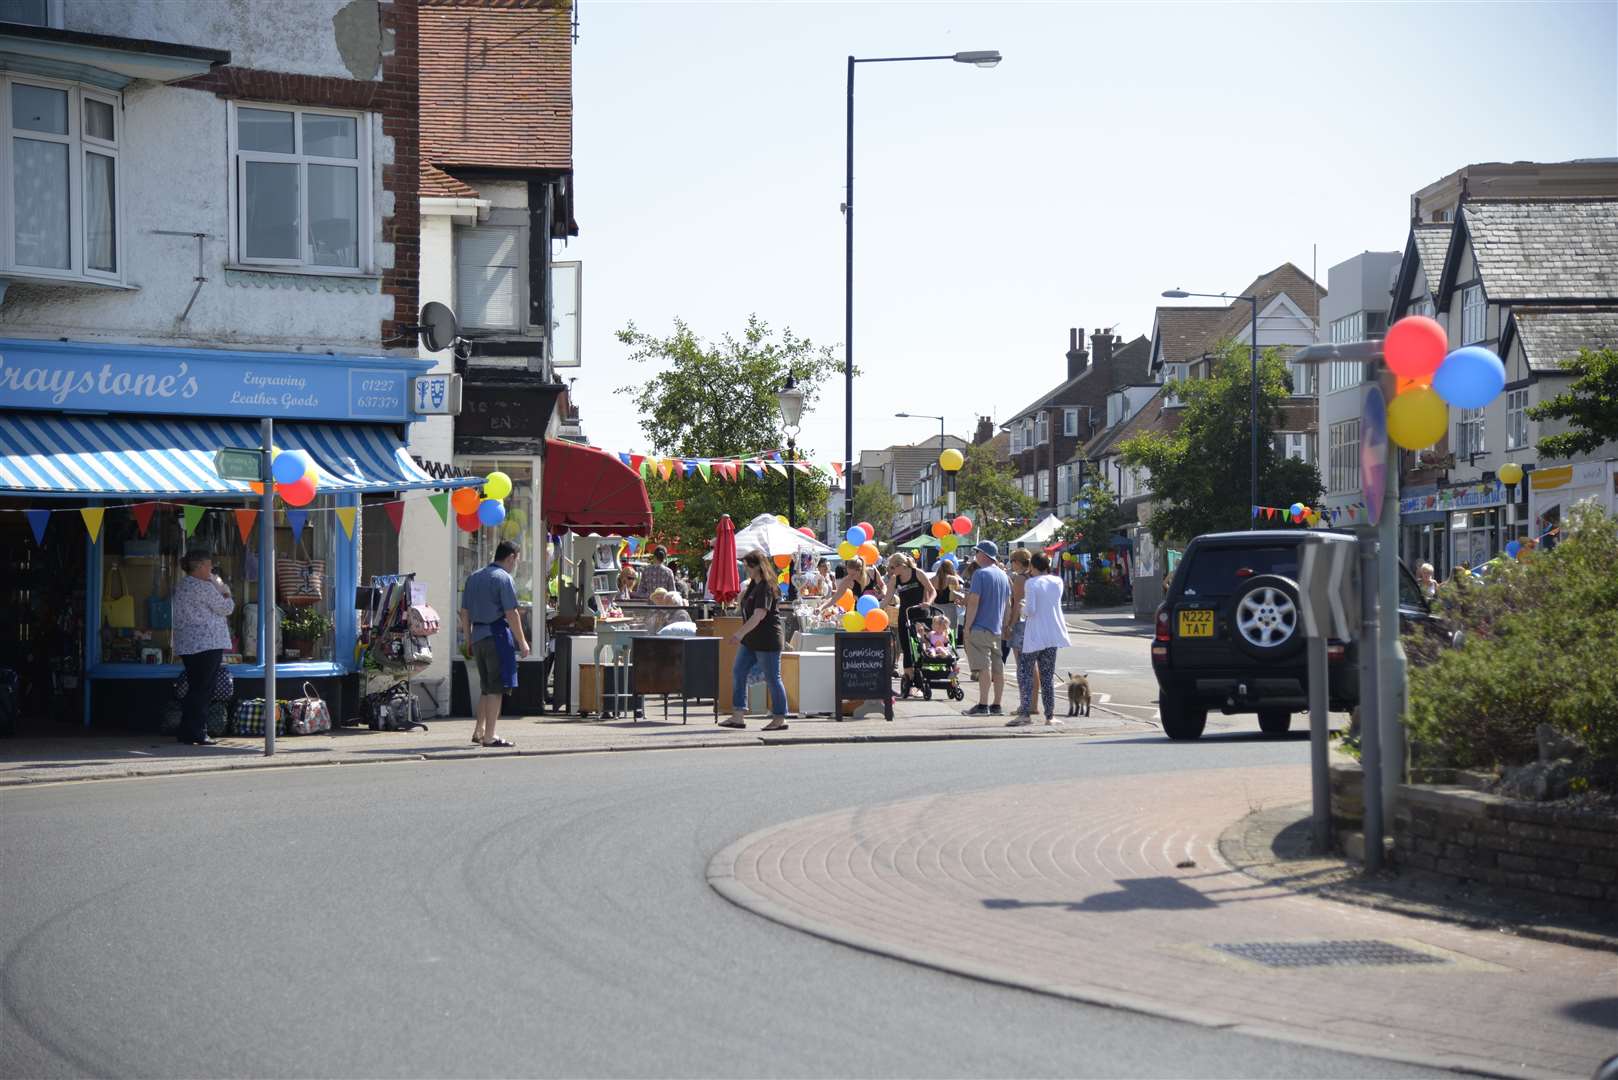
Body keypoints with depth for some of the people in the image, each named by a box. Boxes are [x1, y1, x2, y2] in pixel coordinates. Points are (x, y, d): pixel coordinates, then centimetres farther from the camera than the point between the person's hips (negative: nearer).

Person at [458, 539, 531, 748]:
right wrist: (522, 642, -7)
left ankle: (479, 731, 21)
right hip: (498, 636, -7)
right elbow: (511, 614, -13)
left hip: (477, 637, 8)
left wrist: (468, 640, 21)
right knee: (497, 688, -3)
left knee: (486, 687, 19)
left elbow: (465, 612, 16)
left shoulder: (473, 577, 15)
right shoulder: (504, 578, -8)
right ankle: (489, 736, -4)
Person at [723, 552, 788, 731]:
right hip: (751, 640, 10)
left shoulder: (766, 588, -17)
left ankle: (780, 719, 7)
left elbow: (758, 615, -26)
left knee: (772, 679, -1)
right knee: (738, 673, 5)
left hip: (767, 640, -10)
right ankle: (738, 716, 7)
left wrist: (740, 633, -29)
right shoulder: (753, 585, 12)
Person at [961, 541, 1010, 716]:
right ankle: (996, 705, 10)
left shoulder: (980, 573, -10)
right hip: (998, 629, 7)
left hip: (981, 628, -7)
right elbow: (1007, 601, 18)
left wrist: (967, 626, -11)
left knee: (984, 667, -9)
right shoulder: (1003, 575, 13)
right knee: (998, 667, 7)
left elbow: (974, 601, -15)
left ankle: (983, 705, -10)